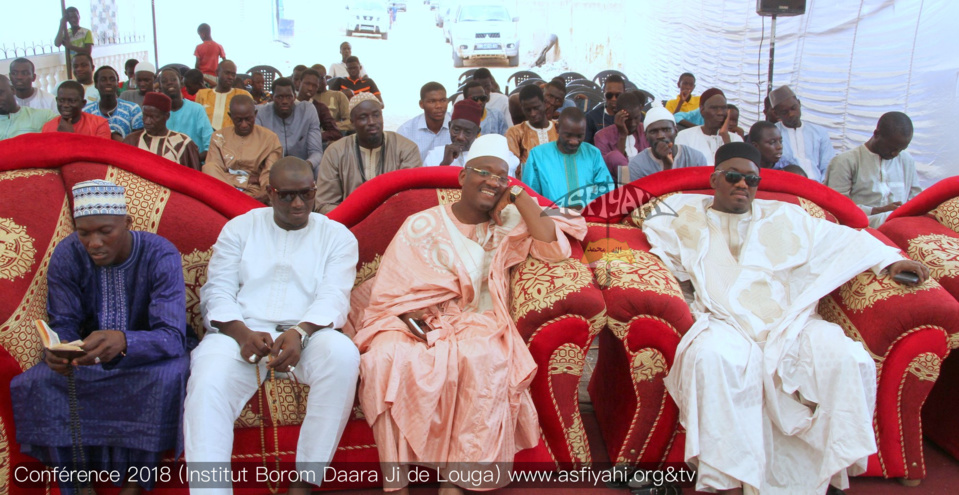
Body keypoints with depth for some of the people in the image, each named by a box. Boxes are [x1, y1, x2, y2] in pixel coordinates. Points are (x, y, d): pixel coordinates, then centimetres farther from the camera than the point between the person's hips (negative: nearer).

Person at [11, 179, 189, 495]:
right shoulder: (66, 255, -12)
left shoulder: (160, 255, -22)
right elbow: (63, 324, -8)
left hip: (147, 354, -3)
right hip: (89, 353, 4)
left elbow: (172, 336, -30)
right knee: (31, 384, -22)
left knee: (169, 376, -35)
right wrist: (58, 350, -35)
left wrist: (123, 341, -53)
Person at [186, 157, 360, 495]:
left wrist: (299, 333, -23)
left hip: (308, 334, 0)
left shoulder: (337, 236, 13)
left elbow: (334, 299, -1)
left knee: (344, 354, -34)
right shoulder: (240, 228, 16)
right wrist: (243, 334, -16)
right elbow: (217, 292, 6)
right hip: (239, 331, 1)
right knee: (207, 382, -31)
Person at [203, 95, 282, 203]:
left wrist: (267, 191, -26)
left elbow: (271, 174, -3)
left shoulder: (269, 138, 7)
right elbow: (212, 170, 1)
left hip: (254, 193, -4)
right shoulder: (219, 137, 11)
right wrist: (248, 179, -14)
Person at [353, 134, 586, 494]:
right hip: (412, 325, 0)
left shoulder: (509, 225, 13)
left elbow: (556, 250, -4)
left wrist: (519, 196, 0)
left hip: (476, 326, 1)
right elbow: (390, 291, 1)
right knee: (389, 359, -33)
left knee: (483, 359, -34)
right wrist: (414, 321, -18)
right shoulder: (421, 225, 8)